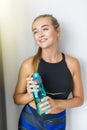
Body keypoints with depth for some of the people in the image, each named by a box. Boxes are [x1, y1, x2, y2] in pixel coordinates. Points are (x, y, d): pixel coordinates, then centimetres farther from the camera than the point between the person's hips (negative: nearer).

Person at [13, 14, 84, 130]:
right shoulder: (28, 64, -15)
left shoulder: (72, 63, -10)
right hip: (30, 120, -1)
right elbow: (17, 98, -4)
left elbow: (79, 99, -3)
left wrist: (56, 103, -18)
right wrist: (30, 95, -24)